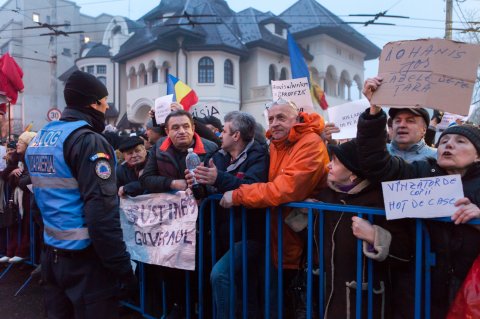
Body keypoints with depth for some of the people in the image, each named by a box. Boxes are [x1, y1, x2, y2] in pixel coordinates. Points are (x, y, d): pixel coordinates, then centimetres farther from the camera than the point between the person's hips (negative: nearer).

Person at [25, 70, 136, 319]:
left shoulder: (39, 138, 10)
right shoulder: (89, 140, -18)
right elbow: (101, 212, -25)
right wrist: (122, 267, -20)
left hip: (51, 253, 9)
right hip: (84, 257, -8)